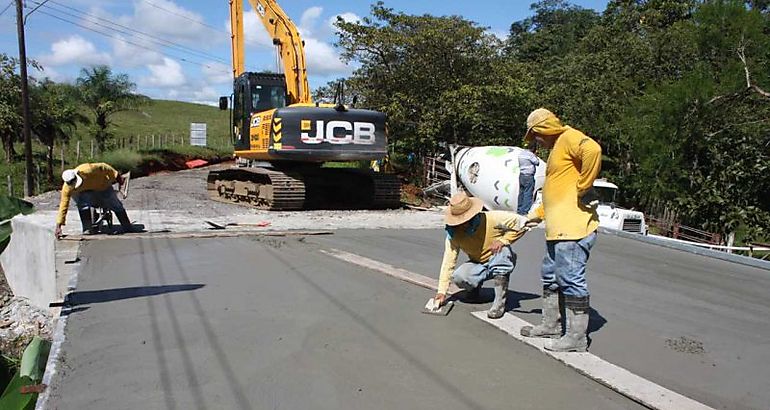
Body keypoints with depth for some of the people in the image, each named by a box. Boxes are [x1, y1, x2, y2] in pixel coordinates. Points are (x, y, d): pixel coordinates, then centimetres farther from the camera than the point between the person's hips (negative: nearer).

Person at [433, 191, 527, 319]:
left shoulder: (492, 219, -25)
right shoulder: (454, 232, -17)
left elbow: (521, 223, -17)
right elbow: (448, 261, -18)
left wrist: (502, 240, -30)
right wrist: (442, 291, -23)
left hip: (501, 263, -2)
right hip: (478, 265, 2)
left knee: (502, 250, -37)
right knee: (458, 277, -28)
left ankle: (500, 301, -29)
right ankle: (474, 287, 11)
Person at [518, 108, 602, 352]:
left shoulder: (569, 138, -7)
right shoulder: (557, 149, 24)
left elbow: (593, 150, -30)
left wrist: (582, 188, -24)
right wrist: (537, 214, 27)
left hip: (573, 228, -11)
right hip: (558, 229, 11)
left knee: (571, 280, -6)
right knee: (550, 276, 18)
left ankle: (576, 337, 1)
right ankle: (551, 325, 30)